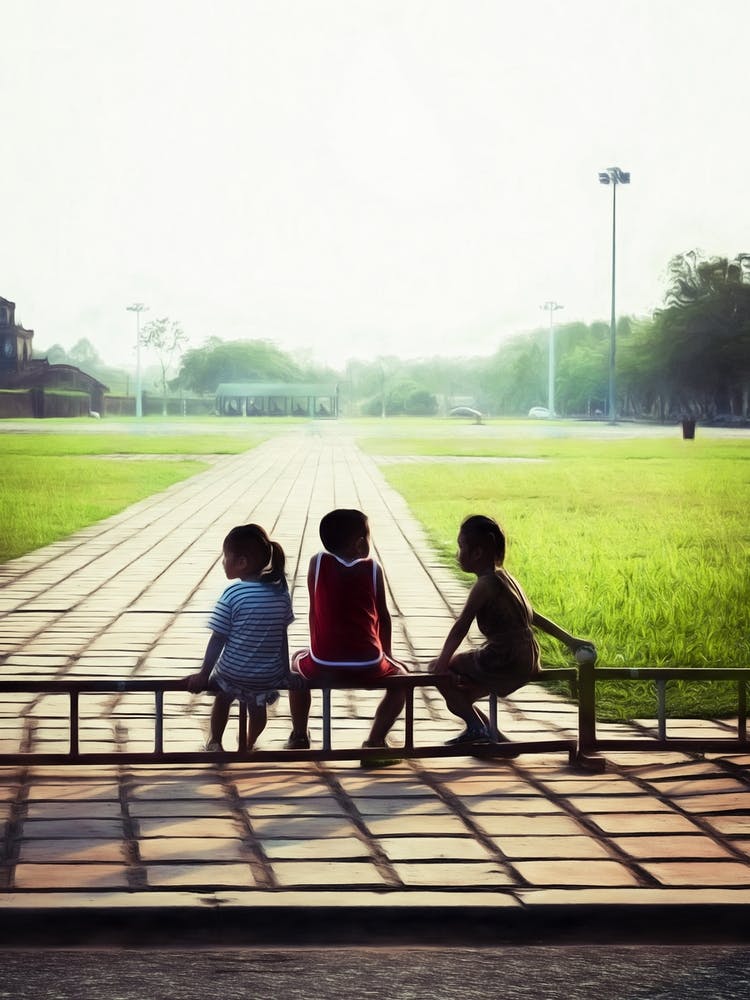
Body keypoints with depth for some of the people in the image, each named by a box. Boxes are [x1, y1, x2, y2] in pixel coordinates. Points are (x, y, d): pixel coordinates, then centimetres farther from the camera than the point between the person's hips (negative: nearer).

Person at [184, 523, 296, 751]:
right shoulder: (281, 592, -3)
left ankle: (215, 742, 40)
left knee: (223, 697, 31)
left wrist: (204, 674, -2)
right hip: (268, 677, 2)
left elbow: (218, 640, -11)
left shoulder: (232, 595, -15)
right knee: (258, 707, 32)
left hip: (233, 674, -2)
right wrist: (286, 671, 15)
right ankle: (249, 745, 42)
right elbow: (282, 636, 4)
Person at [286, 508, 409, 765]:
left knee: (298, 661, 35)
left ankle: (299, 736, 35)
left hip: (322, 666, 2)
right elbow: (383, 617, 11)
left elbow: (315, 610, 10)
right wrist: (385, 655, 26)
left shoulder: (317, 563, 5)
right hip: (368, 667, -1)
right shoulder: (372, 569, 5)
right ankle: (375, 742, 11)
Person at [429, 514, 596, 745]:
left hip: (502, 662, -9)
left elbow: (461, 627, -16)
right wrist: (570, 640, 21)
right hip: (526, 663, 9)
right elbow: (534, 617, 18)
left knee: (439, 671, 4)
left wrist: (442, 664, -13)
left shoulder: (485, 585, -13)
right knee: (460, 694, 22)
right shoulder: (505, 578, 14)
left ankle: (478, 727, 1)